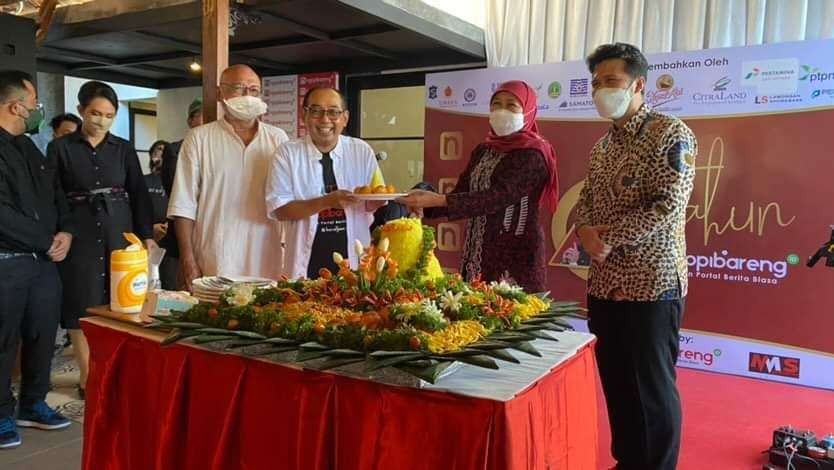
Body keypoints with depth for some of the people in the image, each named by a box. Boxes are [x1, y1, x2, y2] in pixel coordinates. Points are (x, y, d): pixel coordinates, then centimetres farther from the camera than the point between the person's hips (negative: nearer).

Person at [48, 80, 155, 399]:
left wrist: (147, 235, 1)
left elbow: (139, 194, 7)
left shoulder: (124, 149, 6)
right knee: (82, 307, 3)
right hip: (80, 236, -2)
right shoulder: (60, 149, 0)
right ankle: (89, 376, 14)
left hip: (120, 234, 2)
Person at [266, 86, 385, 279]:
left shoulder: (363, 151, 2)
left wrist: (375, 200, -19)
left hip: (354, 261, 2)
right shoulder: (287, 153, -3)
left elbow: (377, 203, 5)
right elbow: (279, 210, -9)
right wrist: (326, 201, -21)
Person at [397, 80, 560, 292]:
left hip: (516, 254, -6)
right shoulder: (482, 151, 12)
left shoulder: (532, 155, -9)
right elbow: (460, 194, 10)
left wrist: (438, 200, -27)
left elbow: (498, 197, -21)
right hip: (477, 252, 6)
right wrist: (424, 204, -9)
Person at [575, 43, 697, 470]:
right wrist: (586, 230, -7)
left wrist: (610, 237, -15)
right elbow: (585, 201, 15)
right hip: (604, 284, 7)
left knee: (652, 389, 3)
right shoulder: (601, 146, 15)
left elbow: (668, 206, -18)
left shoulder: (671, 134, -8)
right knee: (616, 383, 15)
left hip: (651, 284, -7)